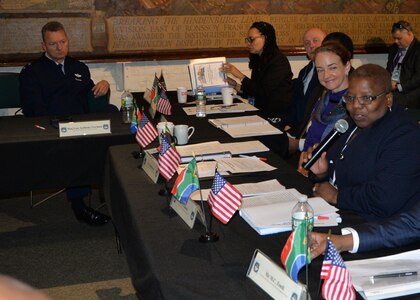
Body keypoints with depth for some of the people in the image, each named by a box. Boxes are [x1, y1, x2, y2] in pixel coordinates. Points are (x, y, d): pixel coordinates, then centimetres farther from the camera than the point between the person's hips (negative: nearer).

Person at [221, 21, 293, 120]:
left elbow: (263, 91, -18)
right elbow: (253, 93, 12)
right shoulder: (258, 60, 12)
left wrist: (240, 75, -14)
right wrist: (235, 85, 0)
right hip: (262, 113, 7)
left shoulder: (279, 61, -11)